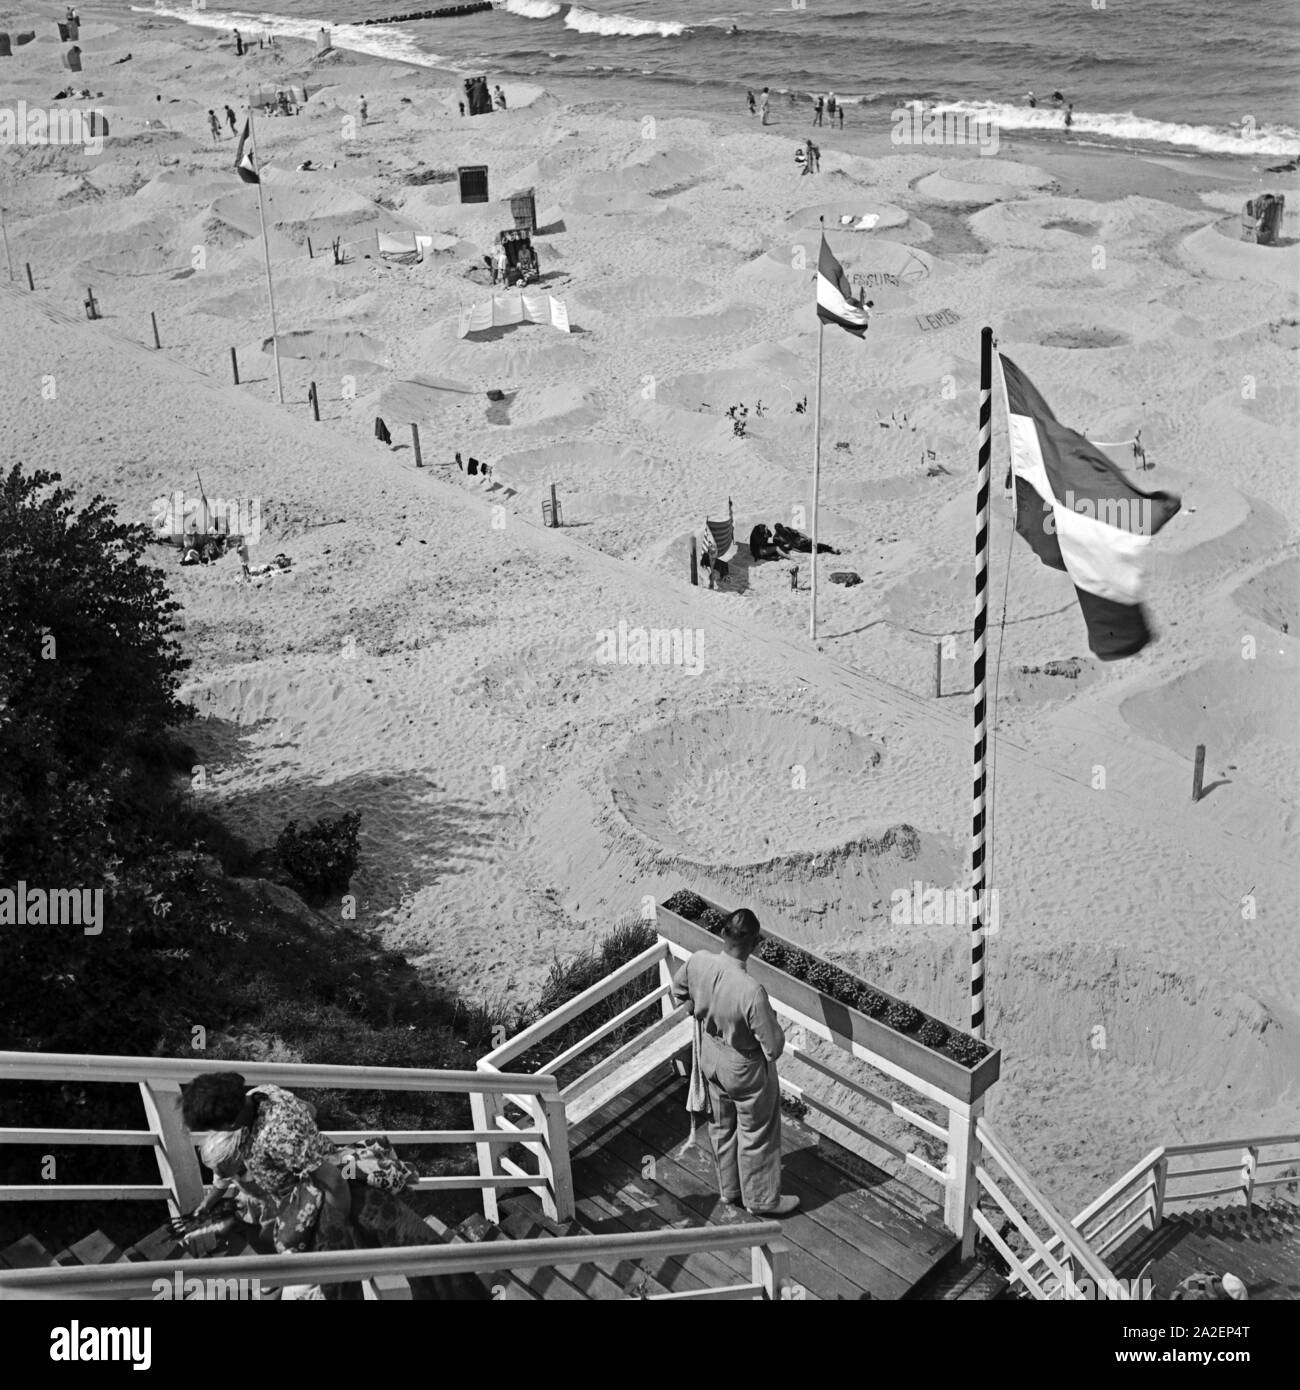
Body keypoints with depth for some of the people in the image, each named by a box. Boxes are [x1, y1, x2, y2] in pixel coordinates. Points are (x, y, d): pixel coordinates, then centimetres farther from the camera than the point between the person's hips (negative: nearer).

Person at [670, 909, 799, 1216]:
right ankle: (761, 1199, 37)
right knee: (756, 1135, 18)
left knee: (722, 1127, 27)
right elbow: (773, 1047, -29)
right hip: (745, 1069, -6)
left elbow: (678, 993, 2)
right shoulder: (751, 991, -39)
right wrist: (772, 1025, -7)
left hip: (710, 1059, 6)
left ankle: (730, 1189, 46)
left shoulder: (698, 962, -22)